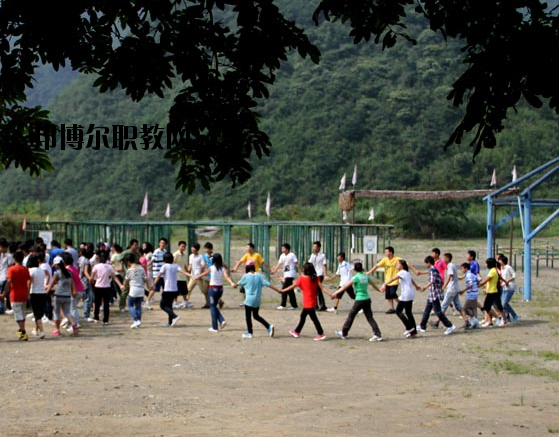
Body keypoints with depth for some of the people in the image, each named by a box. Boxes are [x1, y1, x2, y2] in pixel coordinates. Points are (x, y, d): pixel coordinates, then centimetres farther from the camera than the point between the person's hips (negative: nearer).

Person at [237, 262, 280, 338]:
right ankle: (269, 327, 6)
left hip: (249, 300, -5)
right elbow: (268, 284, -3)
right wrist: (278, 290, 1)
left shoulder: (245, 276, -7)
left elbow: (239, 283, 11)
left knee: (248, 316, 7)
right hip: (257, 300, 5)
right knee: (256, 316, 18)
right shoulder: (259, 276, 2)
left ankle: (249, 333, 10)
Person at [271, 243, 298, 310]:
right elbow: (279, 264, 9)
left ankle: (283, 305, -9)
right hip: (285, 274, 8)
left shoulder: (292, 255, -7)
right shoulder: (282, 256, 12)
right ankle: (294, 305, 16)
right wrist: (274, 271, -4)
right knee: (290, 290, 10)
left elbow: (297, 264, -8)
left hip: (290, 274, -8)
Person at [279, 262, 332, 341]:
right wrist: (330, 294, -12)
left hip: (308, 303, -7)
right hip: (312, 302, 7)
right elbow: (322, 287, -9)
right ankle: (297, 331, 34)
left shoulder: (302, 278, -13)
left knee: (313, 318, -4)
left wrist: (283, 290, 6)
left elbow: (292, 286, -5)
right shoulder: (315, 278, 0)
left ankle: (321, 334, -5)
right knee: (303, 316, 21)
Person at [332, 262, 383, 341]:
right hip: (367, 299, 6)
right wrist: (379, 290, 44)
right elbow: (373, 285, 24)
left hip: (360, 300, -6)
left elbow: (346, 286, -16)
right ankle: (377, 334, -2)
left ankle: (343, 333, 15)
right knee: (370, 317, 7)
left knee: (351, 316, 7)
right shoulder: (366, 276, 8)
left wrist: (336, 293, -16)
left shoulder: (356, 277, -11)